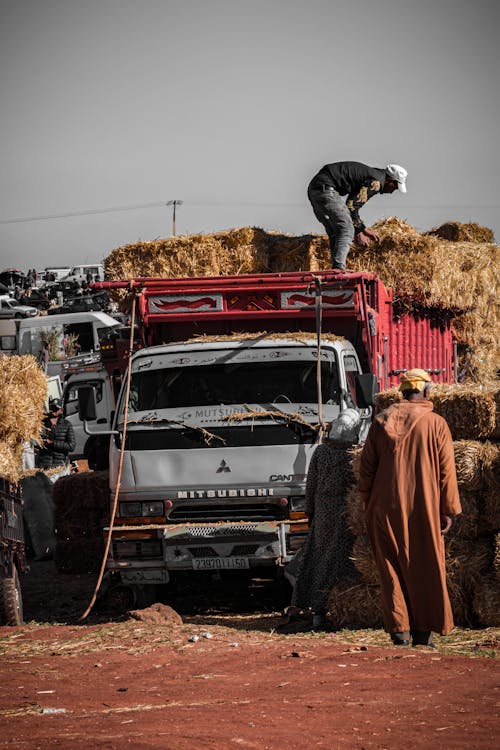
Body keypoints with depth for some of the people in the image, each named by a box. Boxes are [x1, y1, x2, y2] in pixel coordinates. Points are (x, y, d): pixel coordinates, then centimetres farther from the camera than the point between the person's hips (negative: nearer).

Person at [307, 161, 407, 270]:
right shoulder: (376, 182, -9)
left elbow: (353, 205, 28)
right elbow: (351, 206, -13)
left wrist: (363, 229, 28)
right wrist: (358, 234, -4)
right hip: (325, 188, -10)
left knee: (335, 234, 12)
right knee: (346, 231, -11)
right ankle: (338, 269, -19)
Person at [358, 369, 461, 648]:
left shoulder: (381, 423, 5)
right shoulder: (437, 424, -3)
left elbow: (366, 468, 7)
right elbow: (446, 471, -4)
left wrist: (369, 505, 15)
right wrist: (449, 510, 1)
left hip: (386, 507, 2)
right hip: (424, 509, -2)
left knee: (392, 568, 7)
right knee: (426, 568, 6)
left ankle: (399, 628, 1)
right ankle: (423, 630, 6)